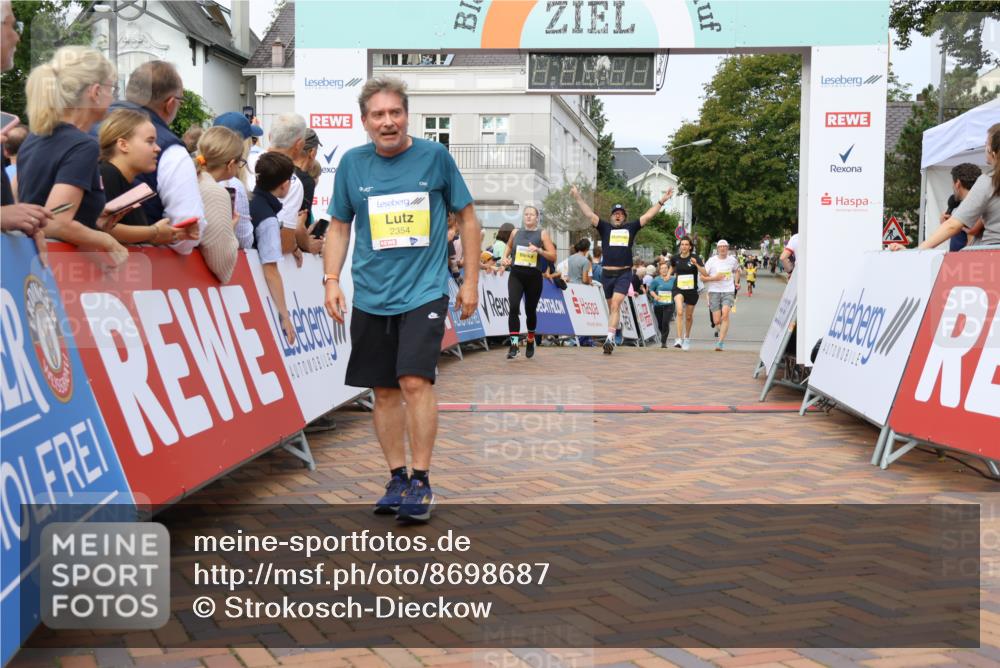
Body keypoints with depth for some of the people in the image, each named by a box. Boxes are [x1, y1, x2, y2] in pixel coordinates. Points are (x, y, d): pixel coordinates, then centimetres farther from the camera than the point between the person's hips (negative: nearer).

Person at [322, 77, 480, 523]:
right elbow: (339, 227, 12)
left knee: (415, 381, -15)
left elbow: (467, 217, 6)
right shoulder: (352, 164, 4)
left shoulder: (434, 156, -1)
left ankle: (421, 482, -3)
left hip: (424, 292, -3)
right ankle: (397, 479, 19)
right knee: (384, 390, 7)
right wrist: (332, 279, 0)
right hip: (370, 297, 3)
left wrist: (470, 280, 3)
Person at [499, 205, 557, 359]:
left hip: (534, 276, -1)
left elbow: (553, 257, -4)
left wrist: (539, 250, -20)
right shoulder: (515, 232, 8)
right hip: (516, 275, 1)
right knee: (514, 307, -18)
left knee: (530, 310, 9)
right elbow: (509, 246, 28)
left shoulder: (542, 234, 0)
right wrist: (505, 258, 9)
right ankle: (514, 345, -19)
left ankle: (530, 342, 34)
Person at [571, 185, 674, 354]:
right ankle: (612, 338, 19)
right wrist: (578, 198, -5)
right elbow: (589, 214, 3)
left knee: (616, 305, -15)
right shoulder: (605, 228, 10)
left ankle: (610, 338, -24)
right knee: (612, 307, 10)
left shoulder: (631, 228, 11)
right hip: (607, 274, 2)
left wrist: (662, 200, 8)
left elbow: (648, 216, 11)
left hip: (624, 274, -2)